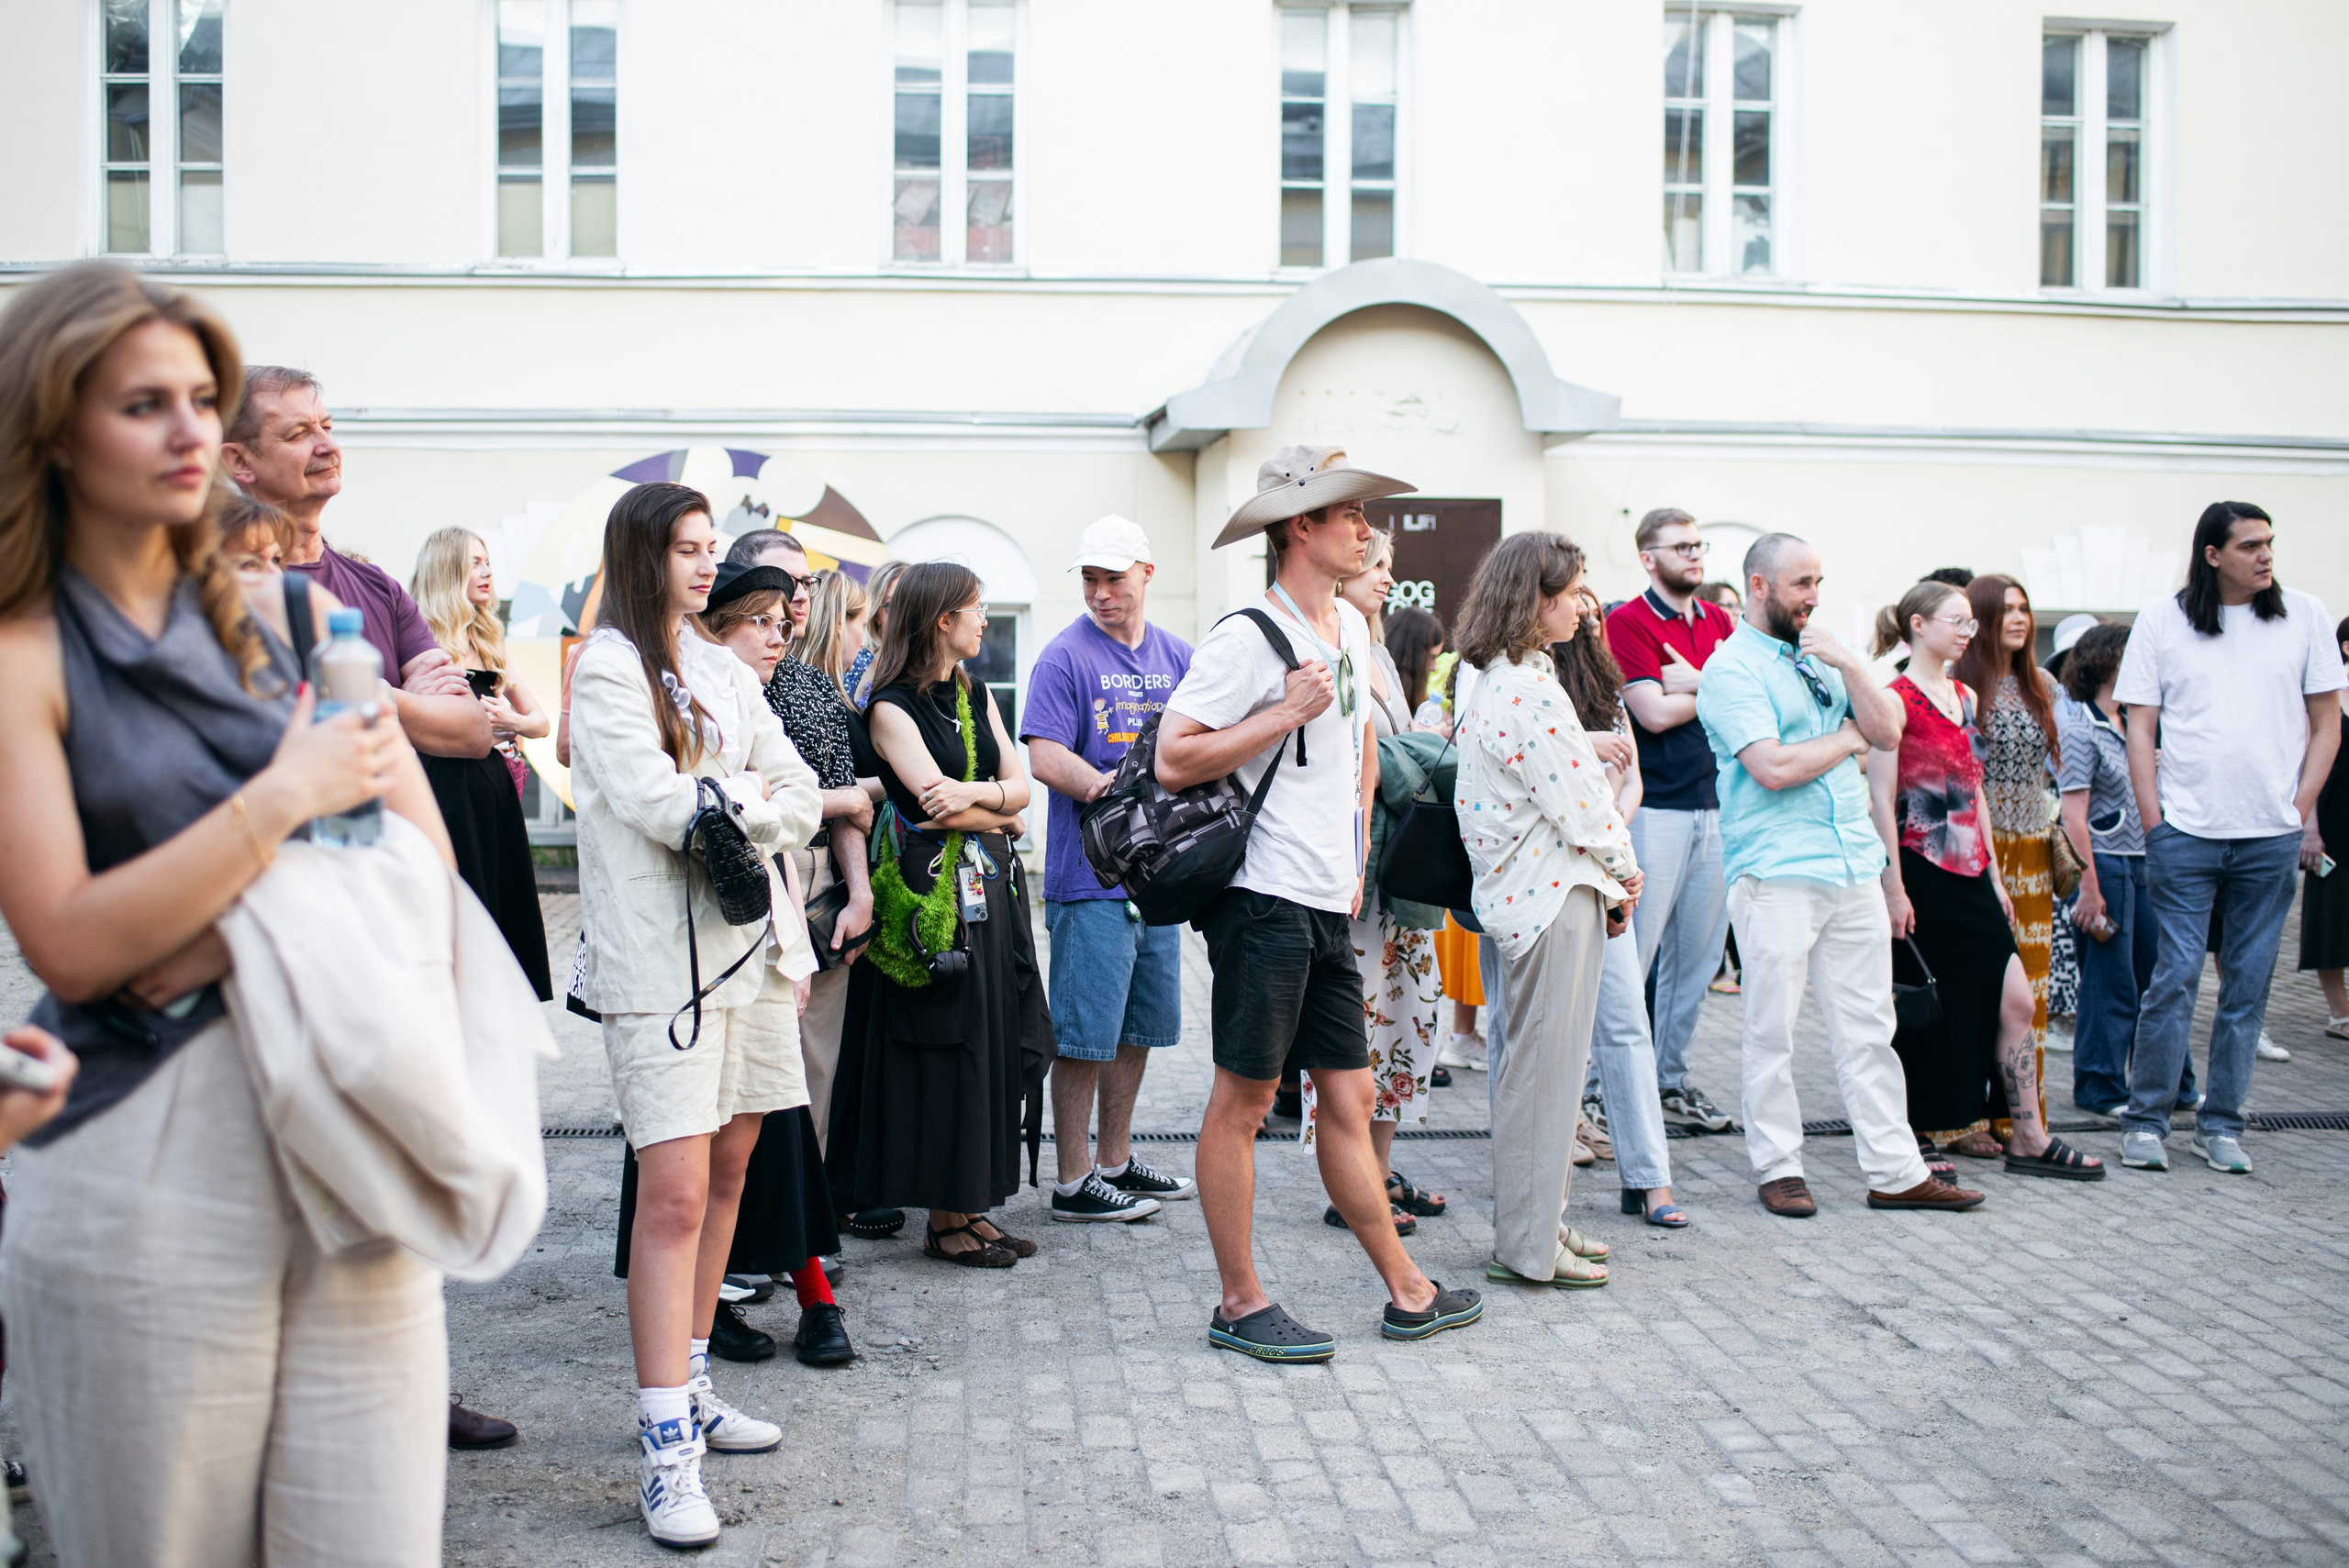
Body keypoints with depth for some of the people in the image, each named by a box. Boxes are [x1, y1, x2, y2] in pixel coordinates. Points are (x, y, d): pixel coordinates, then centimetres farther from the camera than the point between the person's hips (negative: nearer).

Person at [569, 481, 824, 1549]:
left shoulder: (724, 671, 19)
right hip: (662, 953, -7)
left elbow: (801, 799, 12)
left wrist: (723, 806, -6)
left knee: (726, 1175, 10)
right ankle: (666, 1449, -8)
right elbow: (661, 803, -16)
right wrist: (750, 796, -1)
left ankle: (691, 1388, 21)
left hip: (752, 941, 7)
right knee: (675, 1194, -11)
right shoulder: (608, 669, -3)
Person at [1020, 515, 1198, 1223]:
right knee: (1086, 1033, -1)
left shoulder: (1176, 655, 11)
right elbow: (1044, 757, -15)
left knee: (1140, 1027, 15)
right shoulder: (1066, 656, -7)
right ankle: (1074, 1182, 9)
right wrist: (1117, 788, -27)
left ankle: (1115, 1160, 28)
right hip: (1092, 873, -6)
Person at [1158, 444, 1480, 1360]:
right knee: (1243, 1100, 1)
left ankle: (1407, 1292, 21)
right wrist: (1287, 712, -18)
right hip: (1264, 902, -8)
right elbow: (1173, 760, -18)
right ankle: (1240, 1305, 11)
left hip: (1329, 906, 8)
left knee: (1348, 1097, 13)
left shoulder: (1350, 627, 14)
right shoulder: (1246, 638, -12)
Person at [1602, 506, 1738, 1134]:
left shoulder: (1720, 622, 16)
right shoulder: (1628, 621, -5)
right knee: (1632, 954, -6)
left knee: (1699, 952, 11)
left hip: (1715, 805, 7)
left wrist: (1695, 683, -9)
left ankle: (1670, 1077, 21)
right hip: (1655, 808, -7)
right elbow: (1655, 713, -15)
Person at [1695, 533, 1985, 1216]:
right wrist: (1849, 737, -1)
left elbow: (1889, 730, 8)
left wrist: (1847, 664, -6)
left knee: (1868, 1025, 9)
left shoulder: (1824, 651, 16)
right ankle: (1778, 1168, 13)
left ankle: (1894, 1171, 14)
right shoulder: (1732, 668, -6)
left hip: (1854, 865, 6)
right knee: (1772, 1028, 1)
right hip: (1774, 872, -6)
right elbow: (1773, 768, -17)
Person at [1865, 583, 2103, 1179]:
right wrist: (1894, 888, -16)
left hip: (1969, 875, 7)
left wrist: (1993, 875, 16)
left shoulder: (1965, 697, 14)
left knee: (2015, 999, 2)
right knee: (1925, 1012, 1)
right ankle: (1912, 1136, 15)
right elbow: (1881, 799, -12)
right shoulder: (1896, 699, -9)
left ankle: (2030, 1140, 9)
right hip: (1922, 877, -7)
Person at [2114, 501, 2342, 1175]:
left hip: (2273, 836, 2)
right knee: (2176, 976, -4)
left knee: (2249, 984, 6)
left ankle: (2220, 1124, 16)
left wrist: (2303, 812, 2)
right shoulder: (2162, 620, 2)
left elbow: (2326, 721, 10)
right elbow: (2139, 727, 3)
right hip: (2185, 832, -2)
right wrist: (2153, 821, -4)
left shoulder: (2303, 614, 5)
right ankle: (2145, 1120, 7)